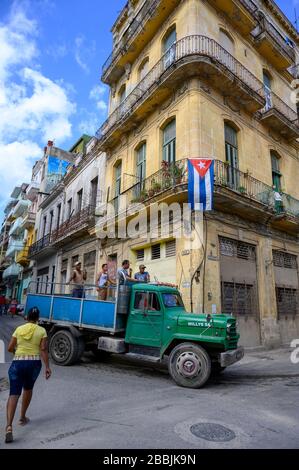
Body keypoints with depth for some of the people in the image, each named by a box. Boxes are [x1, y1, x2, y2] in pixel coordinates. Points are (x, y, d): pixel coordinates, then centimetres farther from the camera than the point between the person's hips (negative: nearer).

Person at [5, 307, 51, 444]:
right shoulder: (41, 331, -1)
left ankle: (9, 426, -20)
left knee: (14, 394, -4)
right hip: (34, 363, 0)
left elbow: (10, 348, 8)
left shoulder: (19, 329, 4)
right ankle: (22, 417, 37)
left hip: (18, 363, 0)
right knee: (28, 389, 25)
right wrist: (47, 367, -4)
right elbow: (43, 350, -7)